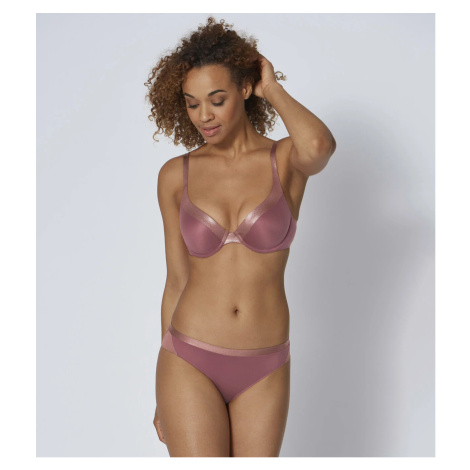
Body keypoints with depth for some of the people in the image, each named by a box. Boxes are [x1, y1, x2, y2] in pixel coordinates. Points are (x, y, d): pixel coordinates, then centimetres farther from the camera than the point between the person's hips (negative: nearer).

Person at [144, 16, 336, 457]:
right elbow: (177, 280, 5)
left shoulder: (288, 159, -3)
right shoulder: (176, 175, 0)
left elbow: (320, 145, -31)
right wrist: (165, 393, 8)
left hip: (263, 371, 1)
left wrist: (273, 89, -11)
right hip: (191, 363, 0)